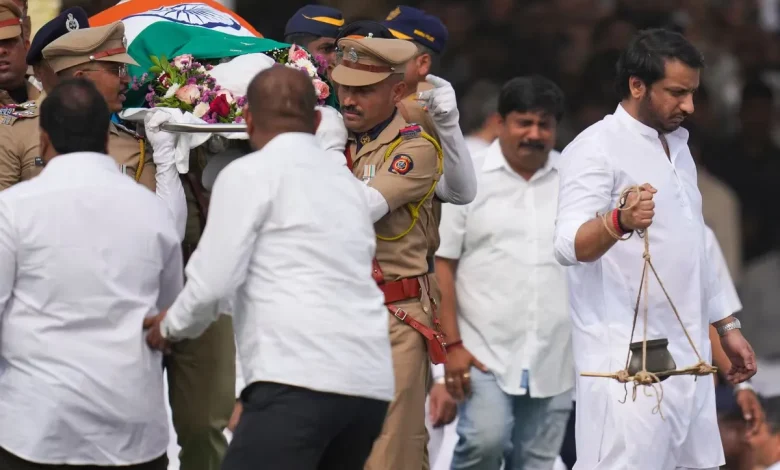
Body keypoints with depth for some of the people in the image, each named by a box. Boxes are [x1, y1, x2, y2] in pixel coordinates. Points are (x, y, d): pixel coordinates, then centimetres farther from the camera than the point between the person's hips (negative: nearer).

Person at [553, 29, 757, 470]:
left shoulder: (678, 147, 16)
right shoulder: (596, 148, -9)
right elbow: (569, 244, -23)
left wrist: (727, 326, 23)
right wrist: (618, 222, -42)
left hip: (686, 351, 8)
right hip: (628, 354, -8)